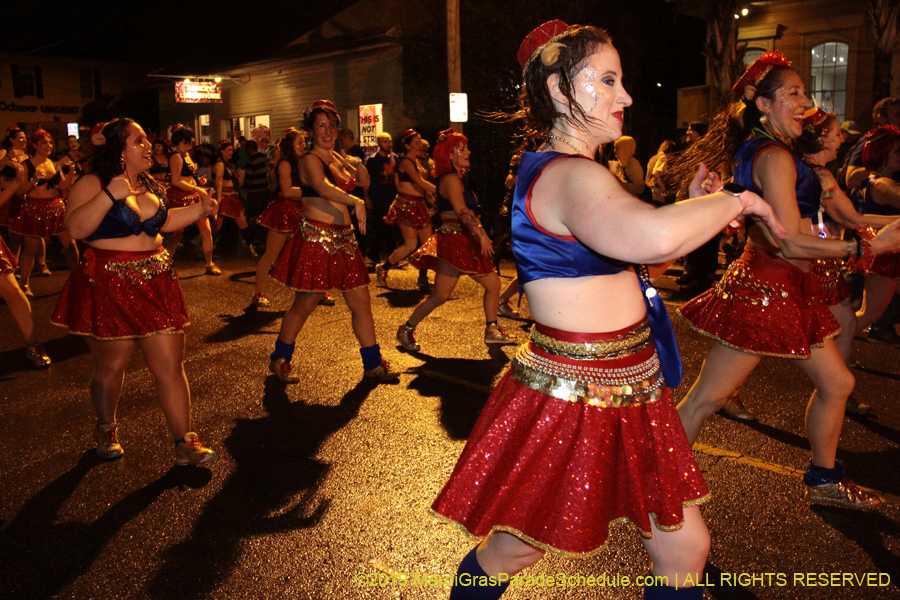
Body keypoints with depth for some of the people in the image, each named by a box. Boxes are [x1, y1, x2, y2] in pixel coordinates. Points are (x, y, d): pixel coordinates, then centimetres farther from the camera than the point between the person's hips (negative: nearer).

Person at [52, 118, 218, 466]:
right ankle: (106, 430, 37)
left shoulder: (149, 186, 13)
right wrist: (109, 196, -29)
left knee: (171, 366, 1)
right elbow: (76, 228, -22)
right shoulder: (93, 184, -9)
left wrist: (199, 210, 15)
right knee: (110, 367, 10)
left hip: (155, 284, 6)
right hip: (109, 288, -5)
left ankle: (185, 444, 7)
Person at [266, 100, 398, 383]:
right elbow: (323, 188, -30)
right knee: (304, 305, 4)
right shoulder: (310, 160, -10)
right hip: (316, 239, -7)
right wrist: (356, 202, -44)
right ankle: (279, 360, 24)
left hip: (343, 238, 7)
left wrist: (357, 166, 5)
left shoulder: (337, 158, 15)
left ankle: (373, 364, 17)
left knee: (362, 304, 6)